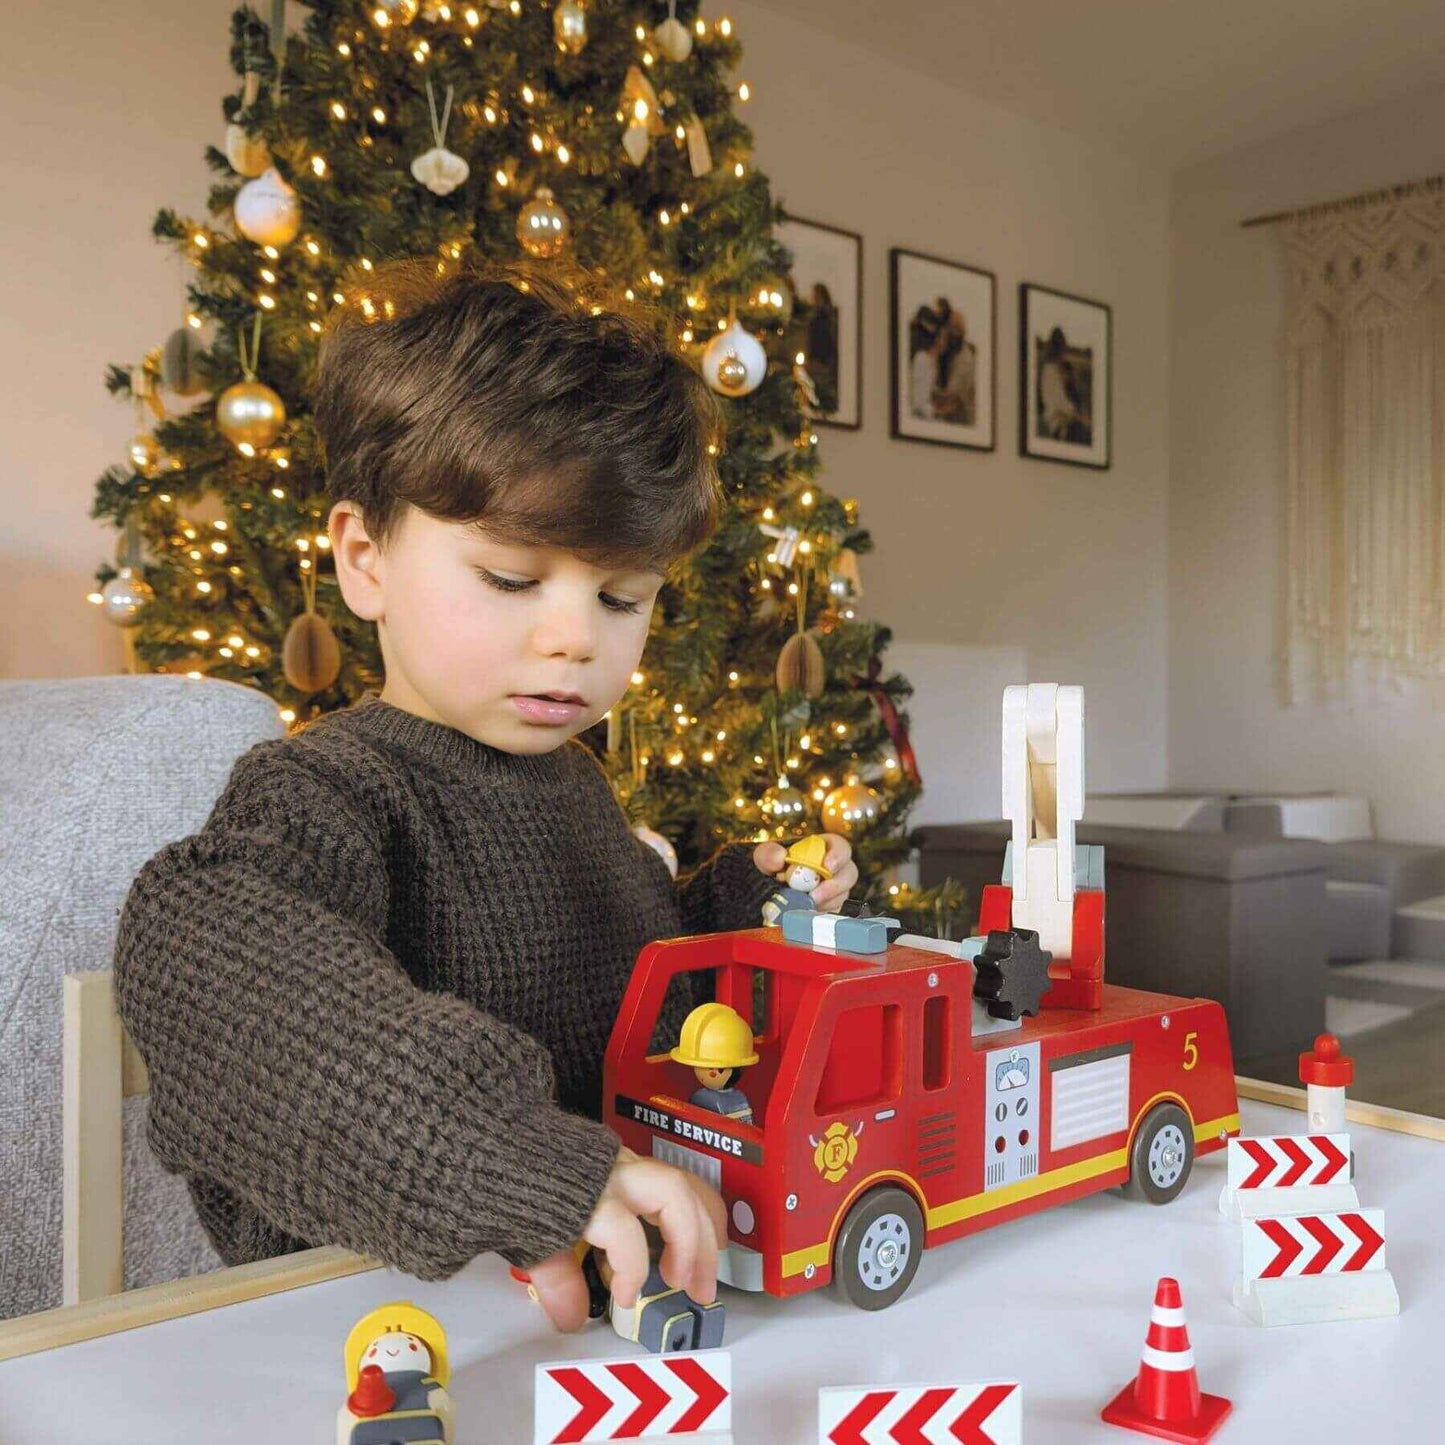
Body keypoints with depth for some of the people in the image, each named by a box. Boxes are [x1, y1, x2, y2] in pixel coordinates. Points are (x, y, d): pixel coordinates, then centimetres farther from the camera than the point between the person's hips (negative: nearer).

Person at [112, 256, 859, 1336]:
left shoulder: (571, 780, 12)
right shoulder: (324, 796, -14)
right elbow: (202, 951, -37)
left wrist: (744, 901, 11)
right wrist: (516, 1150, -45)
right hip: (369, 1319, -4)